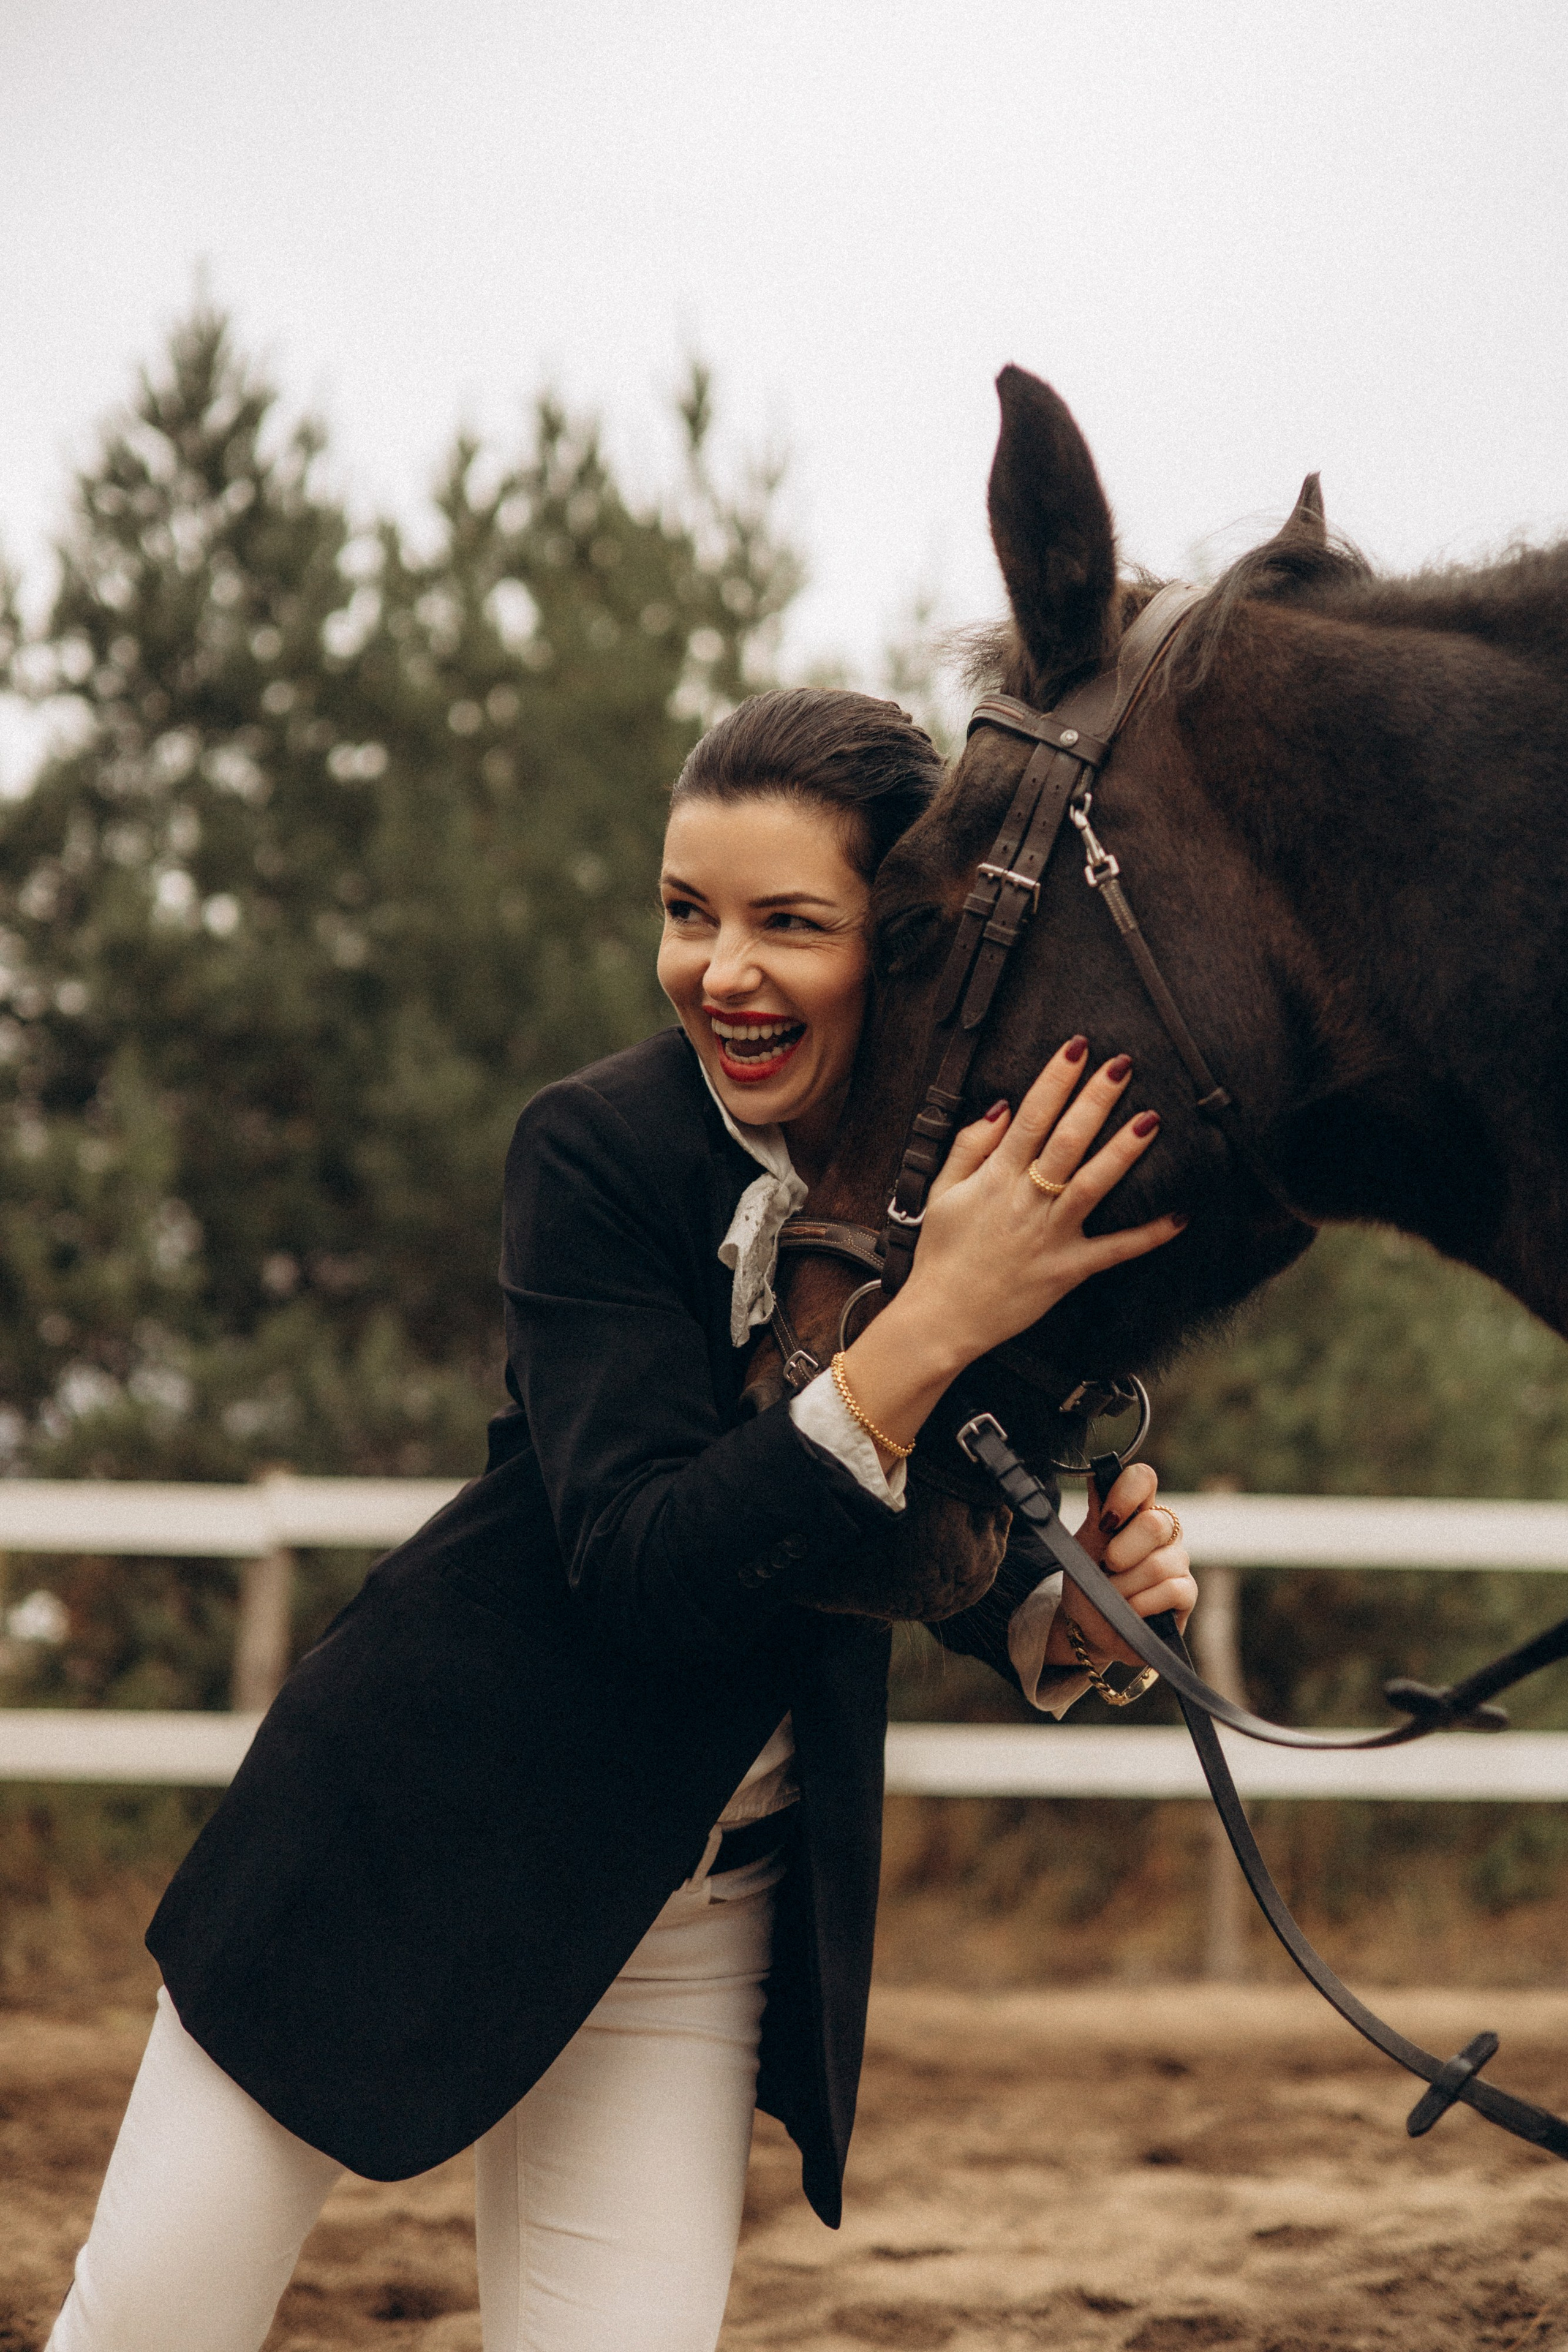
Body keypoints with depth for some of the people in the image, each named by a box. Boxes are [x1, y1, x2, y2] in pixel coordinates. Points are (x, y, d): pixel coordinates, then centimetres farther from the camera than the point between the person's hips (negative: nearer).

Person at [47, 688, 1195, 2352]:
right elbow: (645, 1572, -29)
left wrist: (1072, 1610, -16)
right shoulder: (598, 1153, -19)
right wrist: (934, 1327, -36)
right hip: (410, 1829, -3)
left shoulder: (1010, 1175, -6)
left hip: (712, 1917, 4)